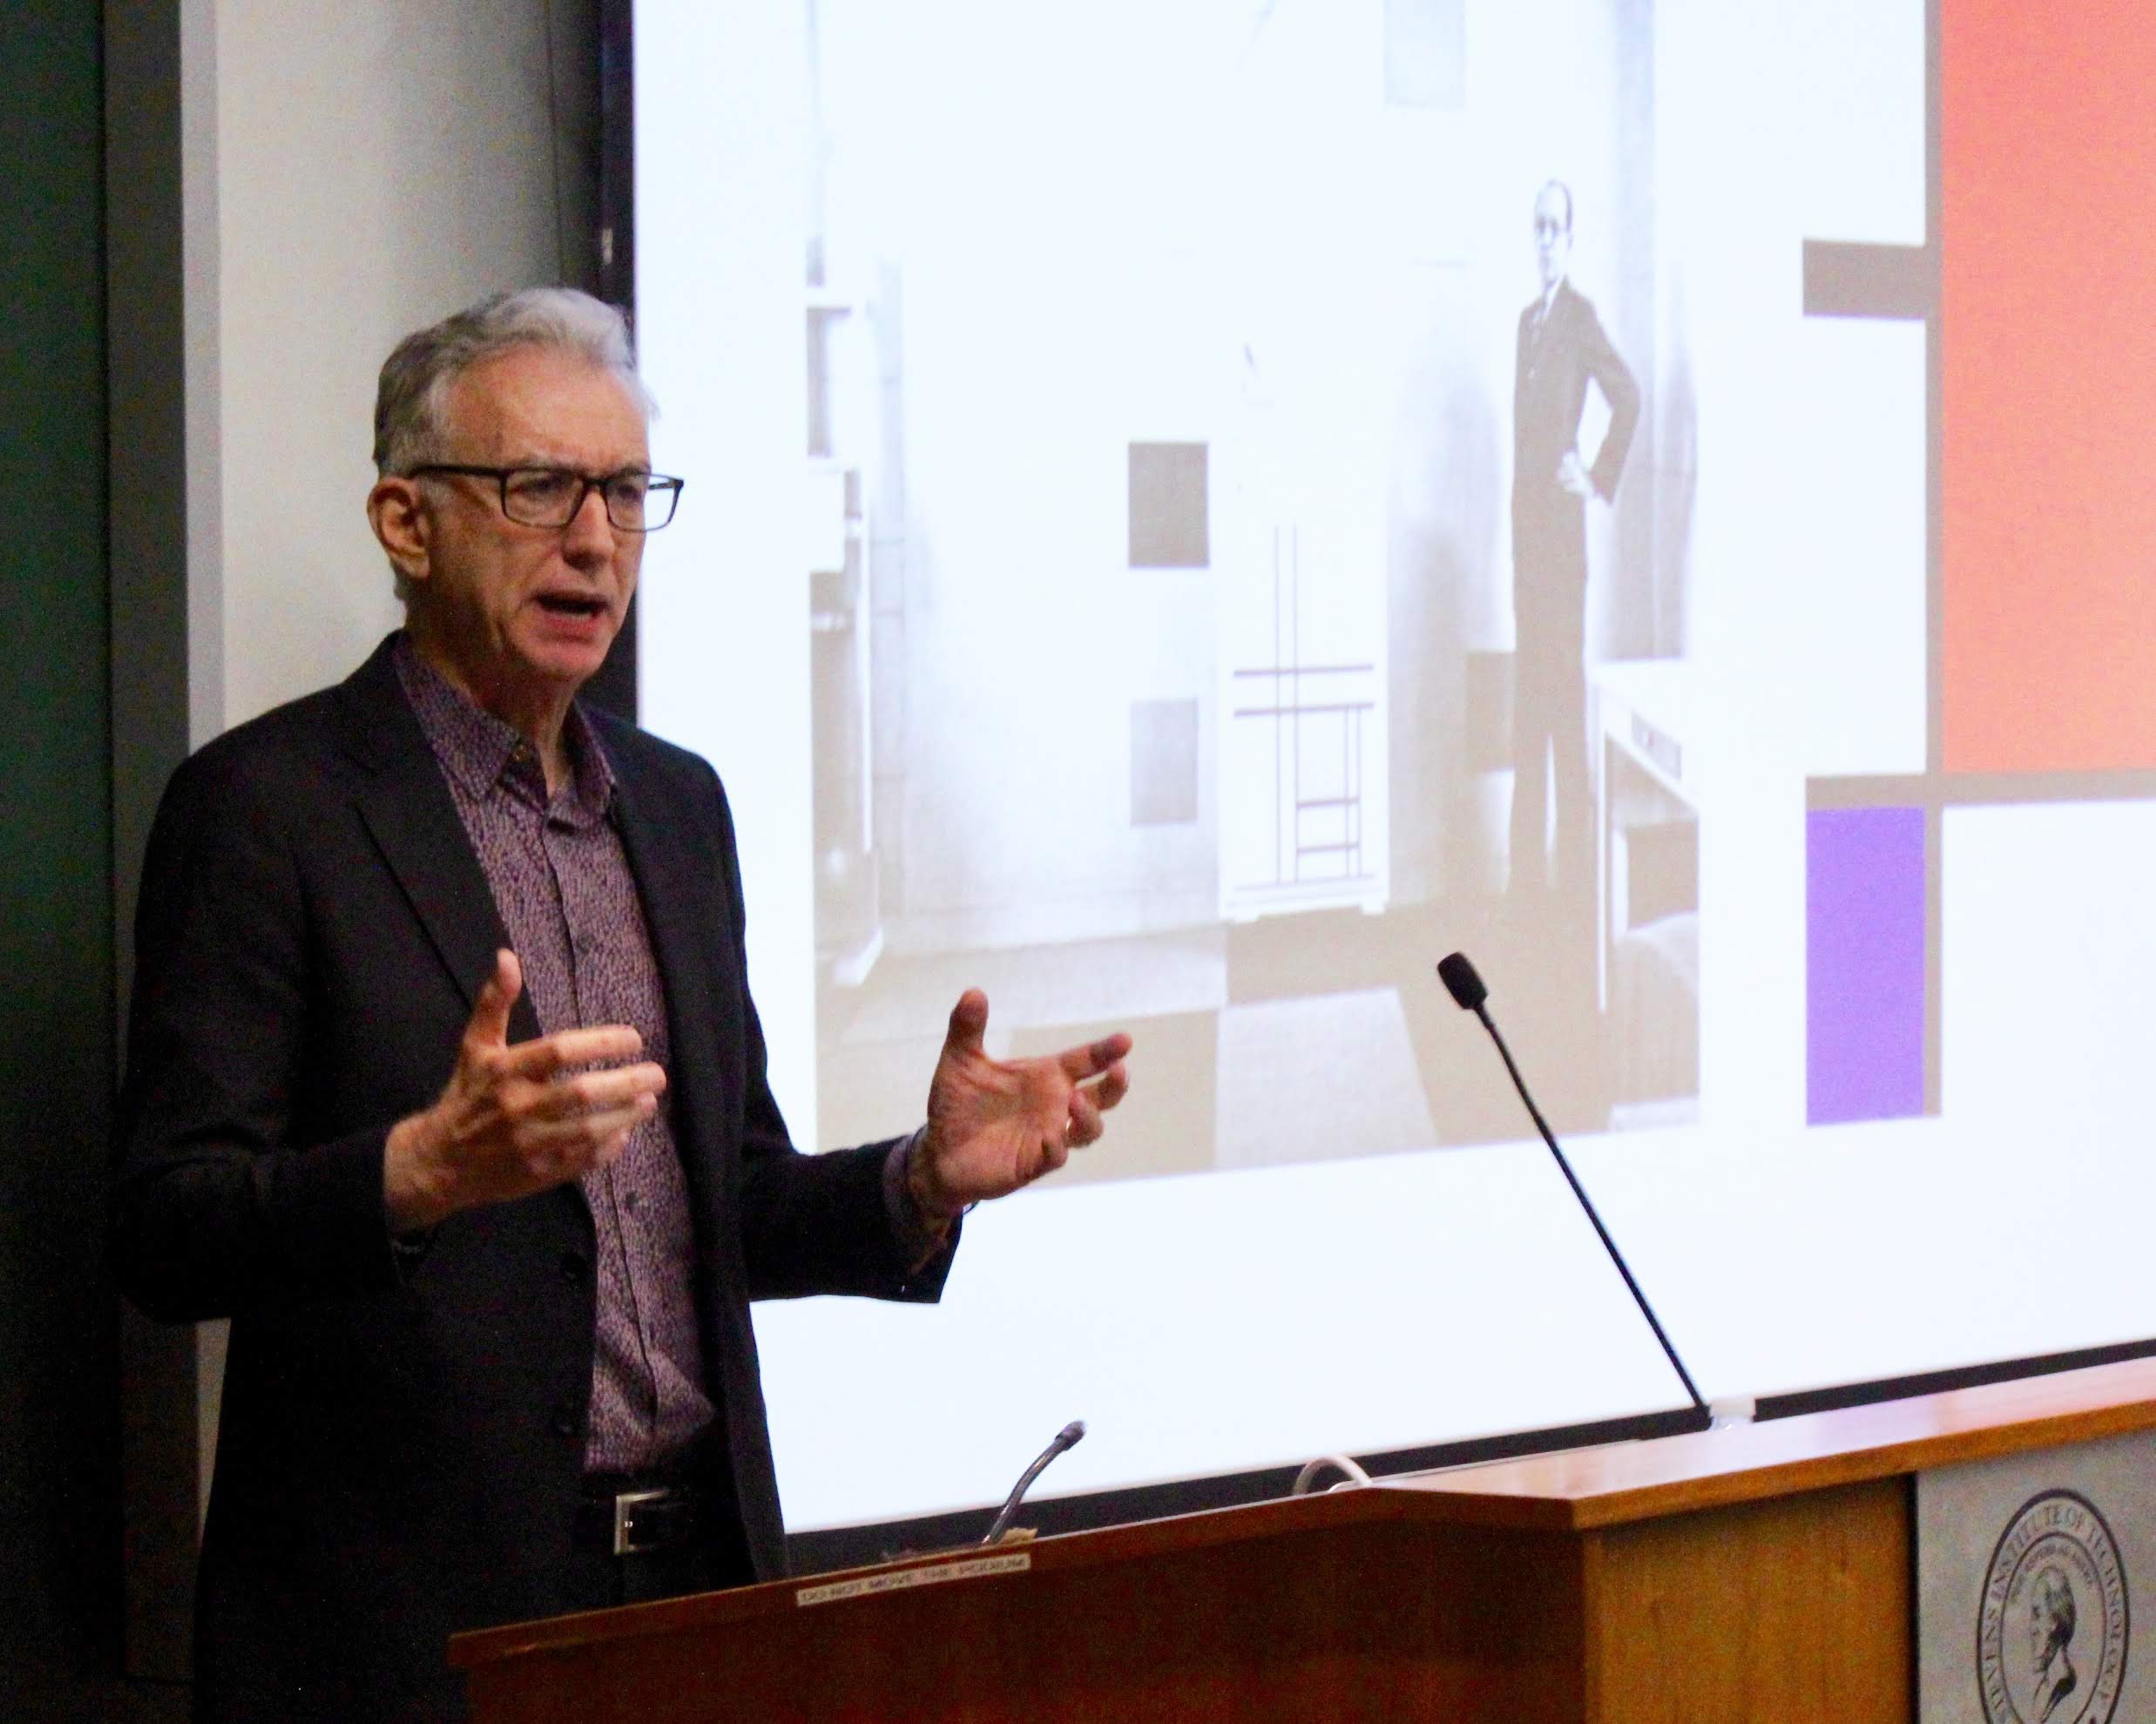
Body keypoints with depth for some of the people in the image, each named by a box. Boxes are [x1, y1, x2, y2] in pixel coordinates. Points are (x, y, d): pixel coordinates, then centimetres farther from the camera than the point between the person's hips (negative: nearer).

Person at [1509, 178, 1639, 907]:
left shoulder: (1580, 317, -8)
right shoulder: (1529, 319, 17)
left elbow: (1628, 398, -16)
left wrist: (1599, 480, -12)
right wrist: (1524, 484, 16)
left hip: (1561, 516, -9)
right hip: (1525, 514, 9)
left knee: (1565, 676, -9)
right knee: (1527, 679, 9)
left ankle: (1575, 869, -7)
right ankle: (1527, 868, 12)